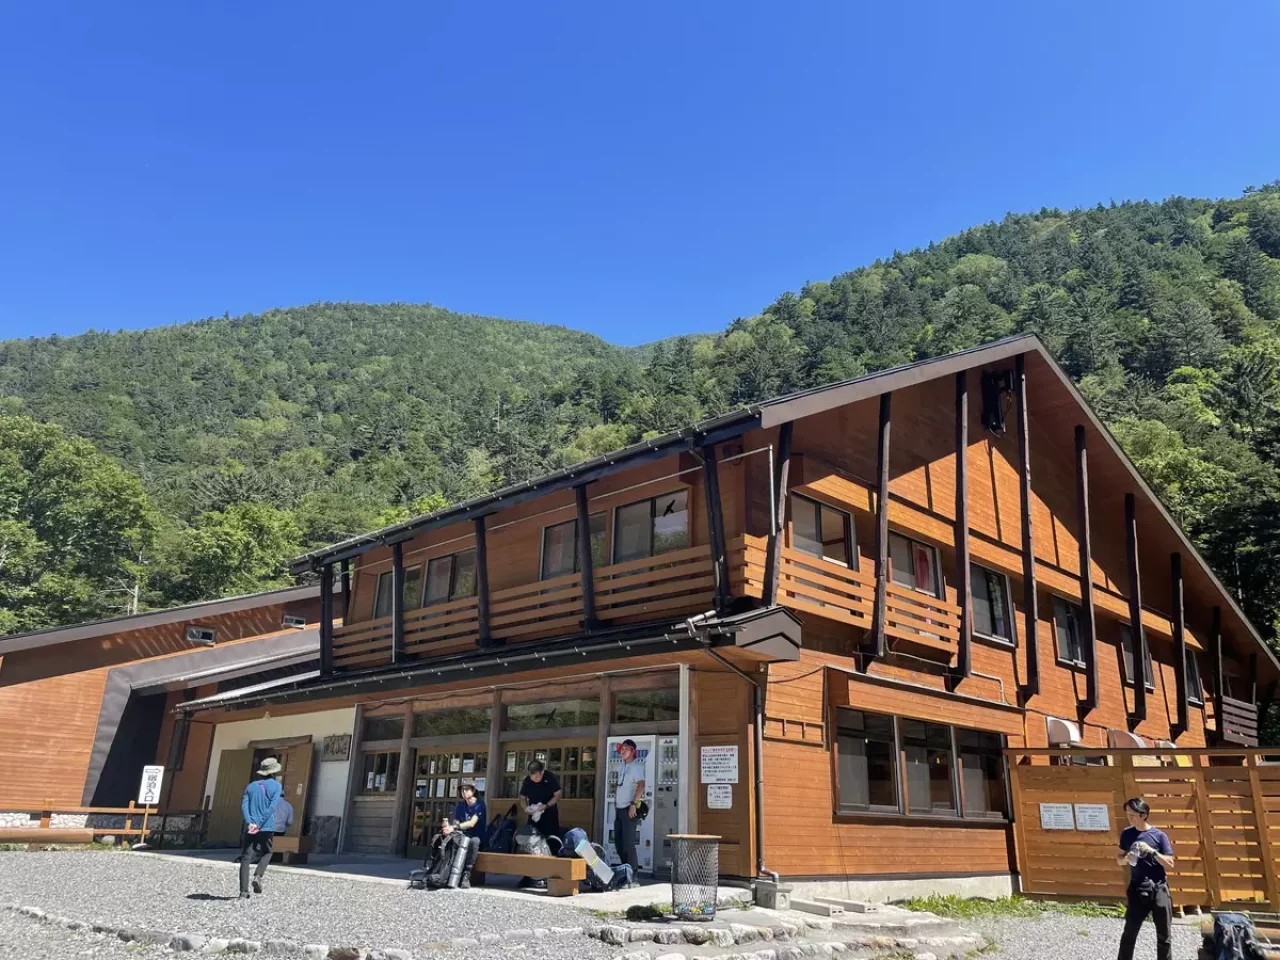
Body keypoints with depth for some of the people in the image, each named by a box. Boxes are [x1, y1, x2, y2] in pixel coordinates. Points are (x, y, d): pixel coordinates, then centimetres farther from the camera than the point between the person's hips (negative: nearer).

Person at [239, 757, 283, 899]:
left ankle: (243, 891, -1)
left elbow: (244, 805, -2)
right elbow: (272, 806, -11)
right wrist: (260, 823, -12)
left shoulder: (251, 786, 13)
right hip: (267, 827, -2)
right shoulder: (276, 786, 2)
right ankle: (258, 876, -4)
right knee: (266, 853, 19)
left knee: (245, 858, 5)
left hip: (250, 827, 2)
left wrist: (250, 822, -12)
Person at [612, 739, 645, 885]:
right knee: (618, 841, 12)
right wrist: (615, 804, 17)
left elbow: (641, 786, -22)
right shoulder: (621, 767, 16)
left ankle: (633, 872, -3)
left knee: (628, 843, -9)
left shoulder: (636, 766, -10)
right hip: (619, 809, 9)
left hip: (629, 809, -9)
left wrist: (633, 804, -27)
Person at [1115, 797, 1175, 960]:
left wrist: (1152, 851, -19)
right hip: (1137, 889, 2)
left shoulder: (1159, 835, -6)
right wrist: (1126, 858, -13)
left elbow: (1170, 863, -5)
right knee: (1129, 932, 3)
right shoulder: (1127, 834, 2)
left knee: (1163, 934, 8)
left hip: (1158, 889, -2)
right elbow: (1119, 860, 10)